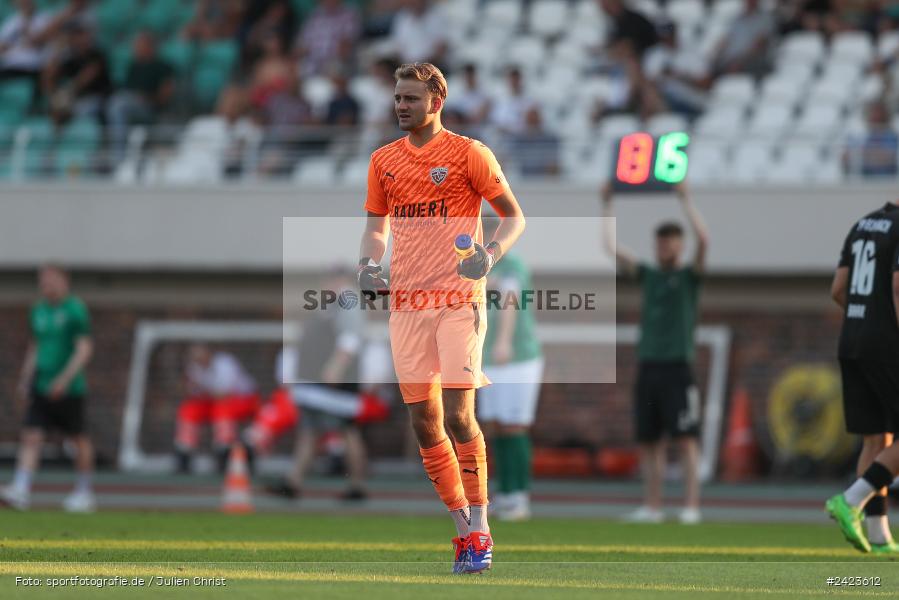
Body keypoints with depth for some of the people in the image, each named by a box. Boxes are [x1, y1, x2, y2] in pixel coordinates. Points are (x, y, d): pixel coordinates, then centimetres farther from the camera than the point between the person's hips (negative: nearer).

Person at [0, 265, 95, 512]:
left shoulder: (75, 310, -8)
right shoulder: (38, 310, 12)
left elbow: (85, 349, -13)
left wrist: (65, 378, -21)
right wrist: (24, 379, 16)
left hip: (70, 389, -6)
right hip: (41, 389, 6)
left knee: (79, 439, 6)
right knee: (31, 436, -7)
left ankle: (84, 492, 19)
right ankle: (20, 491, -16)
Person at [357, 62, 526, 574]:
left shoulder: (468, 153, -2)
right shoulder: (384, 161, 13)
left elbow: (514, 216, 2)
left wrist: (491, 253, -16)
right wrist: (369, 262, 2)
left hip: (458, 301, -5)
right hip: (406, 302, 5)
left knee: (458, 414, -13)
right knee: (424, 422, 4)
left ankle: (480, 527, -5)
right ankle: (464, 528, 13)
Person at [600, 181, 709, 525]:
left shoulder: (689, 276, 3)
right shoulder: (647, 275, 15)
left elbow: (703, 239, -13)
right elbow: (611, 248, 13)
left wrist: (685, 199, -13)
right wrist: (607, 206, 12)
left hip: (678, 367, -5)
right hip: (648, 365, 5)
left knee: (686, 438, -7)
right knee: (648, 440, 4)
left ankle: (692, 506, -8)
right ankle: (652, 506, 9)